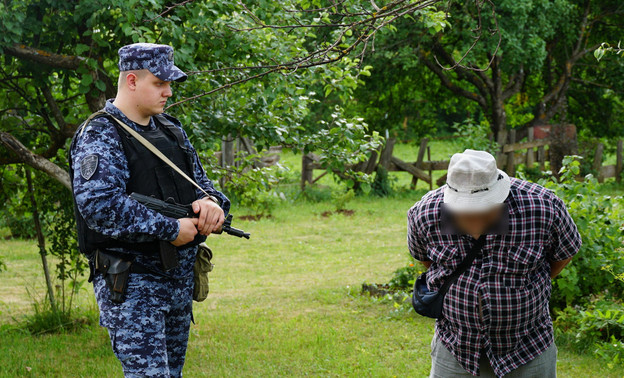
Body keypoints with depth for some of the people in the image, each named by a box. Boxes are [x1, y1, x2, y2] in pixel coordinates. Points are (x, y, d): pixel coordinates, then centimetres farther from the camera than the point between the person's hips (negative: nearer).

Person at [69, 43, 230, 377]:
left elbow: (199, 180, 19)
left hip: (179, 275, 8)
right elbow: (100, 207, -26)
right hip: (130, 283, -8)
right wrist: (170, 229, -23)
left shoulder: (170, 129, 13)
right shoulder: (99, 136, -13)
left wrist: (209, 201, -8)